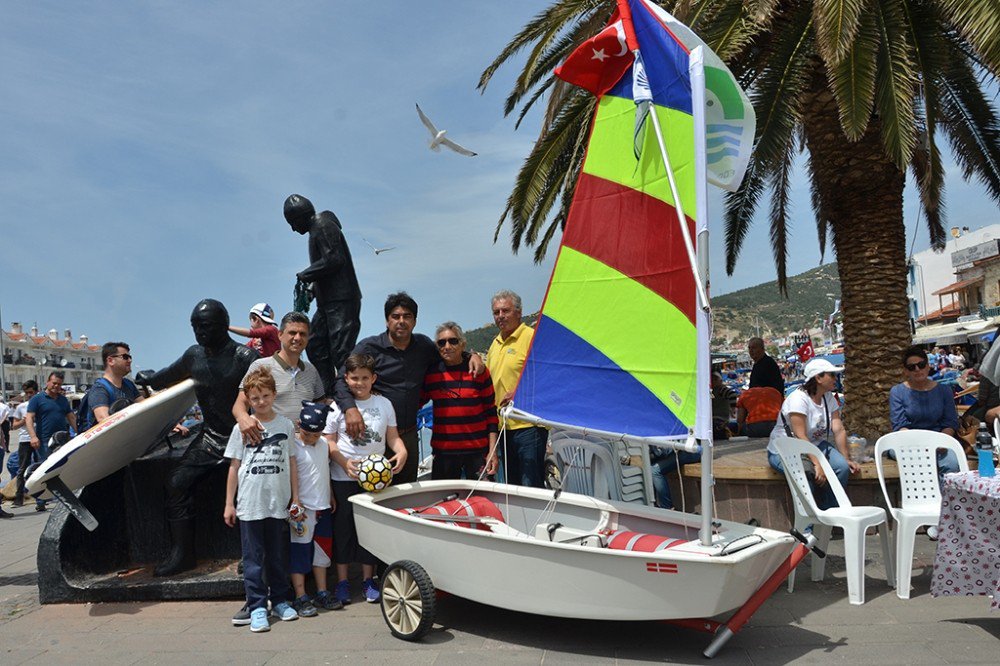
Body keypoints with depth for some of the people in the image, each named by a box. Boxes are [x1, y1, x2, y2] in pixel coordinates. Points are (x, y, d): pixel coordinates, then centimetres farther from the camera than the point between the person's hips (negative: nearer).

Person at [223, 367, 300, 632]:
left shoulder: (286, 425, 4)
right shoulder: (241, 428, 1)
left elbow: (292, 463, 8)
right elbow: (234, 467, 5)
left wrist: (295, 498, 6)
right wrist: (229, 503, 2)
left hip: (278, 503, 1)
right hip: (250, 504, -1)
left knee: (278, 555, 11)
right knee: (253, 558, 3)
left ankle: (280, 601, 24)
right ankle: (257, 608, 10)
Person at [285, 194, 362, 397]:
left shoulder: (323, 226, -10)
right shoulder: (317, 229, 21)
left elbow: (334, 260, -20)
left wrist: (305, 275, -9)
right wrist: (313, 289, 13)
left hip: (342, 302, -11)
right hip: (328, 302, 11)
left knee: (341, 351, -13)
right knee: (315, 345, 13)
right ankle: (330, 393, 18)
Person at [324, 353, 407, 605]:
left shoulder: (384, 404, 7)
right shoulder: (337, 405, -2)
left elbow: (393, 436, 7)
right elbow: (329, 442, -4)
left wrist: (402, 452, -13)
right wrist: (345, 463, -19)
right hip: (343, 478, -2)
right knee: (343, 527, 6)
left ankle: (368, 579, 20)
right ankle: (342, 581, 18)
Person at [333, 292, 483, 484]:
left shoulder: (423, 345, 9)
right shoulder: (369, 348, -5)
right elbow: (341, 381, -11)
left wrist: (472, 355, 8)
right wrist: (350, 408, -30)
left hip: (409, 435, 5)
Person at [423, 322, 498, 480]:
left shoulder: (479, 371, -1)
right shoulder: (430, 373, 3)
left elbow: (491, 412, 1)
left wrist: (493, 451, -4)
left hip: (478, 450, -1)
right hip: (443, 450, 1)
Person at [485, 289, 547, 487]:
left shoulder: (532, 337, -8)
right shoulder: (495, 343, 18)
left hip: (528, 425, -8)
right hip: (503, 426, 8)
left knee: (532, 488, -4)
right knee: (511, 486, 16)